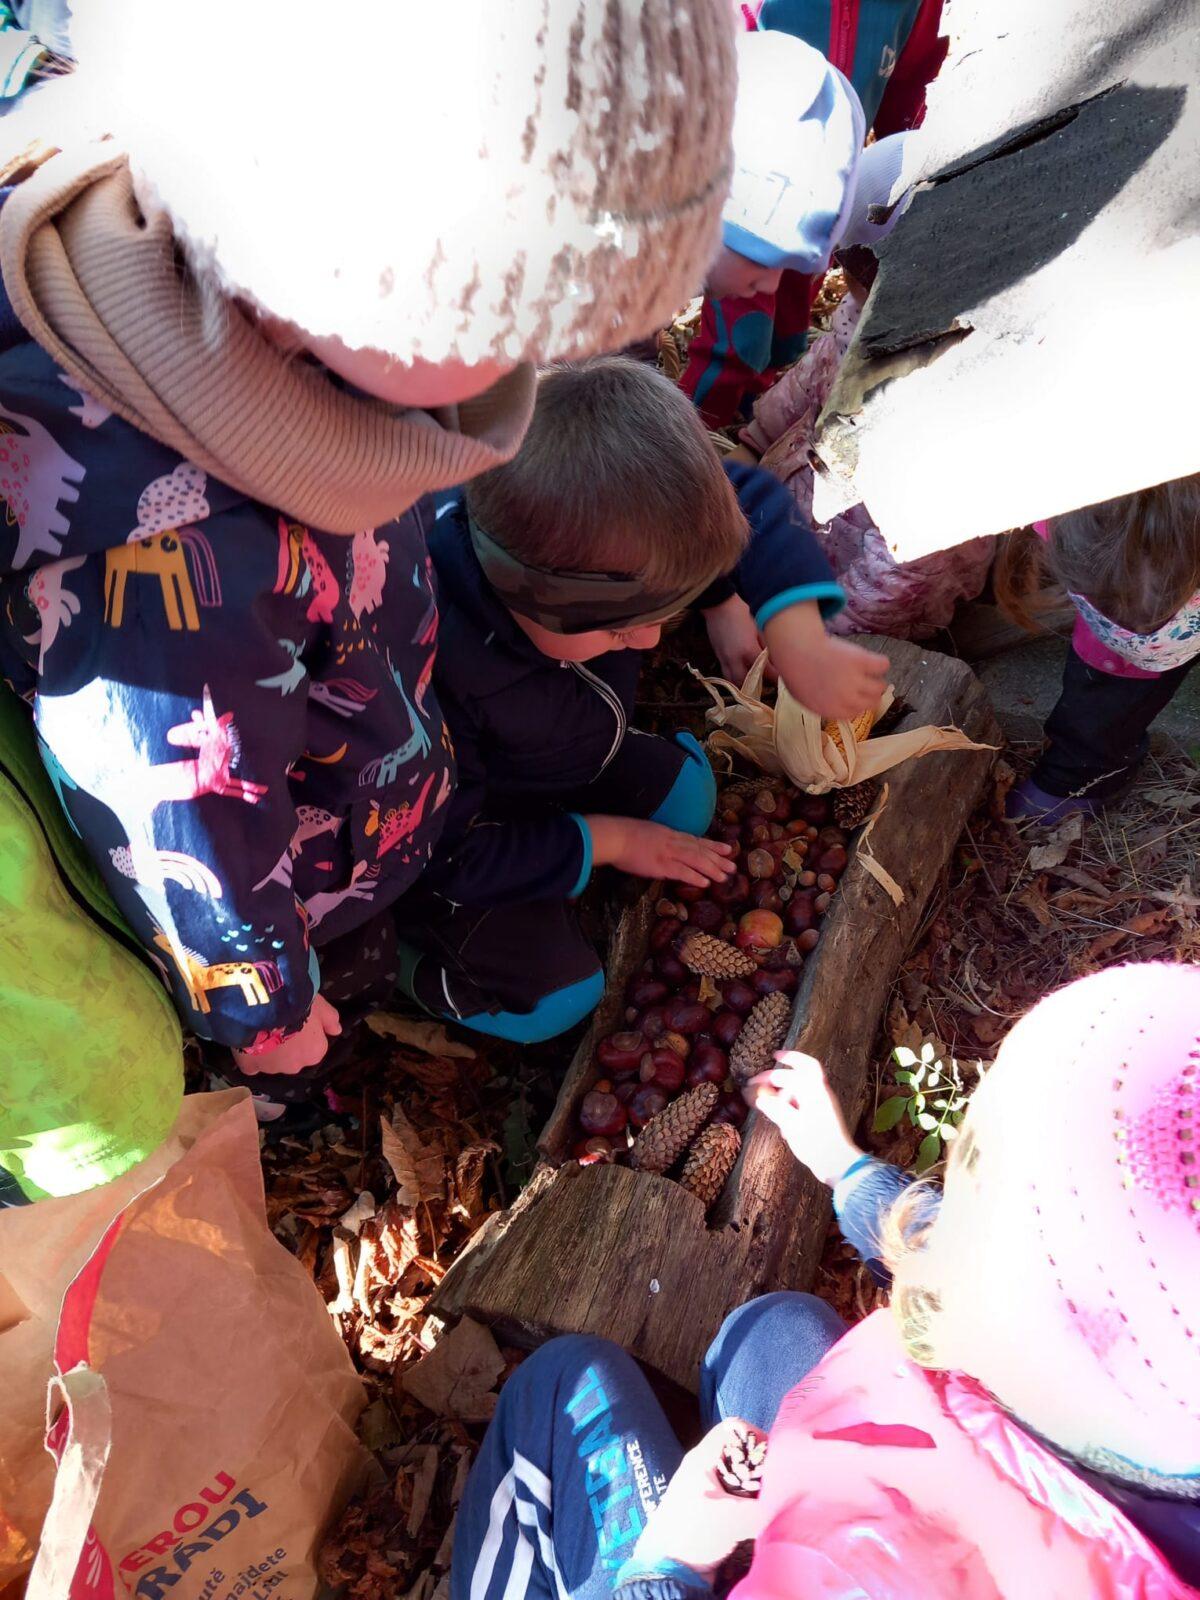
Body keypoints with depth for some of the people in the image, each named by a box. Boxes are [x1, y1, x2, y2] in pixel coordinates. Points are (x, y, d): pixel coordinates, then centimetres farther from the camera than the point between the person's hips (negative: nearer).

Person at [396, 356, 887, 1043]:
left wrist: (800, 644, -27)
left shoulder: (605, 540, -30)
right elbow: (452, 852, -30)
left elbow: (751, 501, -14)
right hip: (459, 828, -6)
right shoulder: (437, 673, -45)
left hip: (564, 757, 6)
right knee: (555, 999, -9)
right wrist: (606, 842, -21)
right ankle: (398, 945, 11)